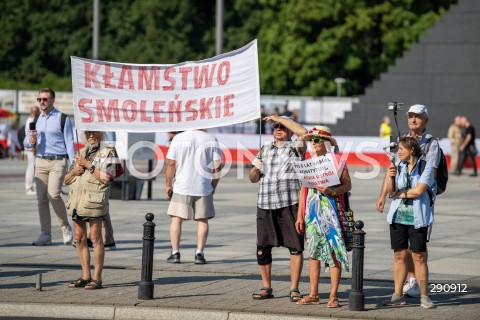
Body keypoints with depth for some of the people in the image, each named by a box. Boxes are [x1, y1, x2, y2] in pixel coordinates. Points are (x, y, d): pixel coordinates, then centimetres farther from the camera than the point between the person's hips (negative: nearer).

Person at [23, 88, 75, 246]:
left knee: (54, 195, -18)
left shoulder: (62, 118, -1)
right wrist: (30, 141, -7)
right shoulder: (36, 119, 14)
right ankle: (45, 235, 6)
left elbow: (69, 143, -3)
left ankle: (65, 227, 2)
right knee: (41, 198, 1)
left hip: (58, 162, -5)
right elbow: (26, 142, 17)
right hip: (40, 162, 5)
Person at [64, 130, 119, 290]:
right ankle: (85, 276, 13)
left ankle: (97, 278, -6)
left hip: (94, 200, -7)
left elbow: (106, 178, -10)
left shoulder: (108, 152, 3)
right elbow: (67, 180, 22)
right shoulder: (81, 153, 21)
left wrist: (88, 164, -8)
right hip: (76, 200, 7)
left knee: (96, 238, -7)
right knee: (79, 239, 7)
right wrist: (74, 170, 1)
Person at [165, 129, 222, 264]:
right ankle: (199, 253, 3)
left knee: (176, 218, 8)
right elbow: (217, 167, 0)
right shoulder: (212, 140, 0)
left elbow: (171, 164, -3)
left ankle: (175, 253, 4)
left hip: (182, 187, -1)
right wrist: (213, 186, 12)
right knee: (202, 220, 9)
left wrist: (168, 185, 7)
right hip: (203, 188, 1)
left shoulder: (178, 138, -3)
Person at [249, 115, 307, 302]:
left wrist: (279, 118, -7)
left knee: (295, 247, -4)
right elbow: (253, 179, 22)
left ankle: (294, 289, 0)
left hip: (290, 204, -4)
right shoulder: (264, 151, 19)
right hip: (265, 205, 4)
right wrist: (255, 169, -2)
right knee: (262, 247, 2)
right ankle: (266, 288, 12)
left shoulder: (295, 148, 5)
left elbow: (303, 132, -16)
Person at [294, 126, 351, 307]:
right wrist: (300, 215, 9)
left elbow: (347, 185, -2)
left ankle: (333, 295, -3)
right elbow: (303, 190, 14)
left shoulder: (337, 161, 0)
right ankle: (313, 294, 11)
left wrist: (331, 191, -20)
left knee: (333, 253, -6)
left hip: (331, 209, -5)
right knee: (313, 253, 6)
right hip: (312, 211, 5)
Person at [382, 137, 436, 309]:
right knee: (399, 255, 5)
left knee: (419, 256, -2)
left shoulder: (426, 166, -5)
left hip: (417, 218, -4)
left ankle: (424, 296, 2)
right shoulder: (399, 167, 8)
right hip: (398, 216, 4)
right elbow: (392, 192, 4)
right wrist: (391, 178, -14)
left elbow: (419, 190, -15)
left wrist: (400, 193, -3)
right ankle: (398, 295, 9)